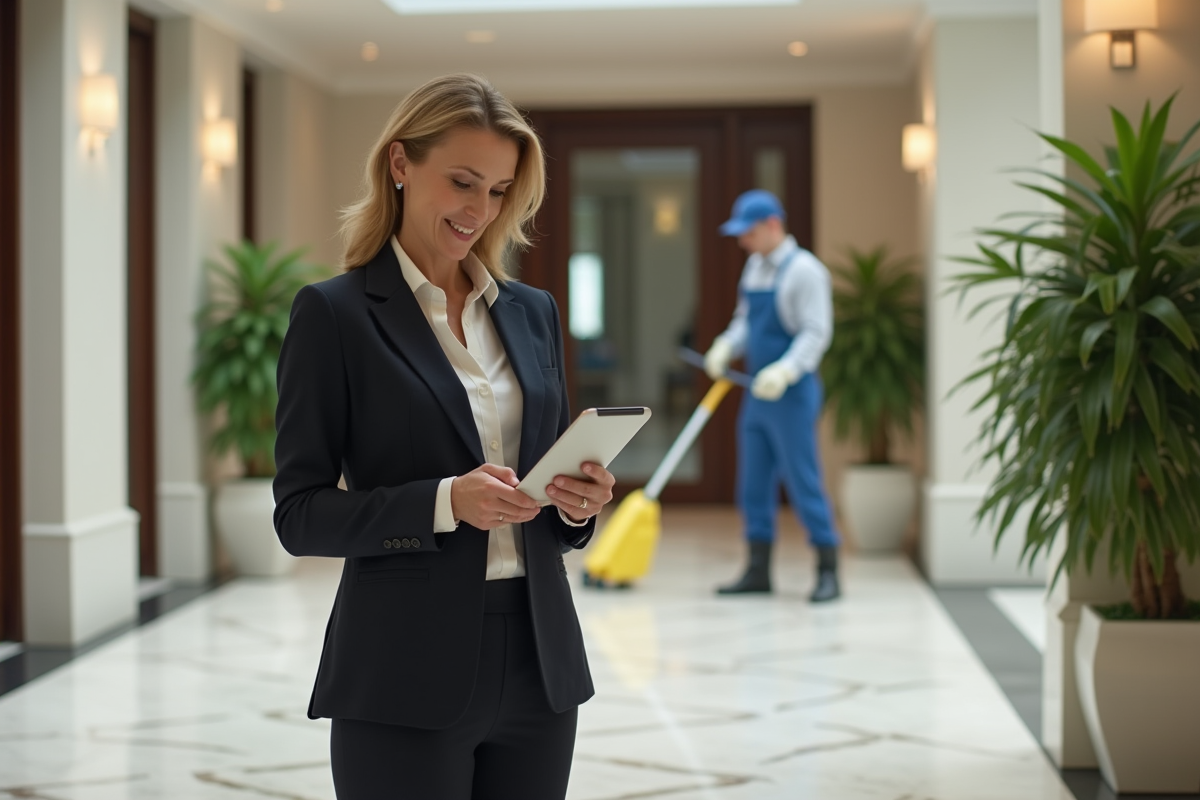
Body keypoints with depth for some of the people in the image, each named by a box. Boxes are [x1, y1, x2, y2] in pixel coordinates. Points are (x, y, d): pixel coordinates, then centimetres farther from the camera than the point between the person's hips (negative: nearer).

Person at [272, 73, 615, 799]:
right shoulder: (335, 313, -3)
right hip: (406, 682, -5)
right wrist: (444, 501, -20)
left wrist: (578, 502, -6)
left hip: (537, 665, 5)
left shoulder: (533, 312, 12)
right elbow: (301, 514, -7)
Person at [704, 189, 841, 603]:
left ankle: (828, 573, 2)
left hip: (791, 394, -8)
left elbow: (816, 333, -18)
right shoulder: (755, 266, 13)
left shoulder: (803, 270, -13)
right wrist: (725, 346, 1)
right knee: (754, 484, 10)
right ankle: (758, 571, 19)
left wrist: (785, 370, -30)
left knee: (803, 482, -6)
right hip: (757, 394, 9)